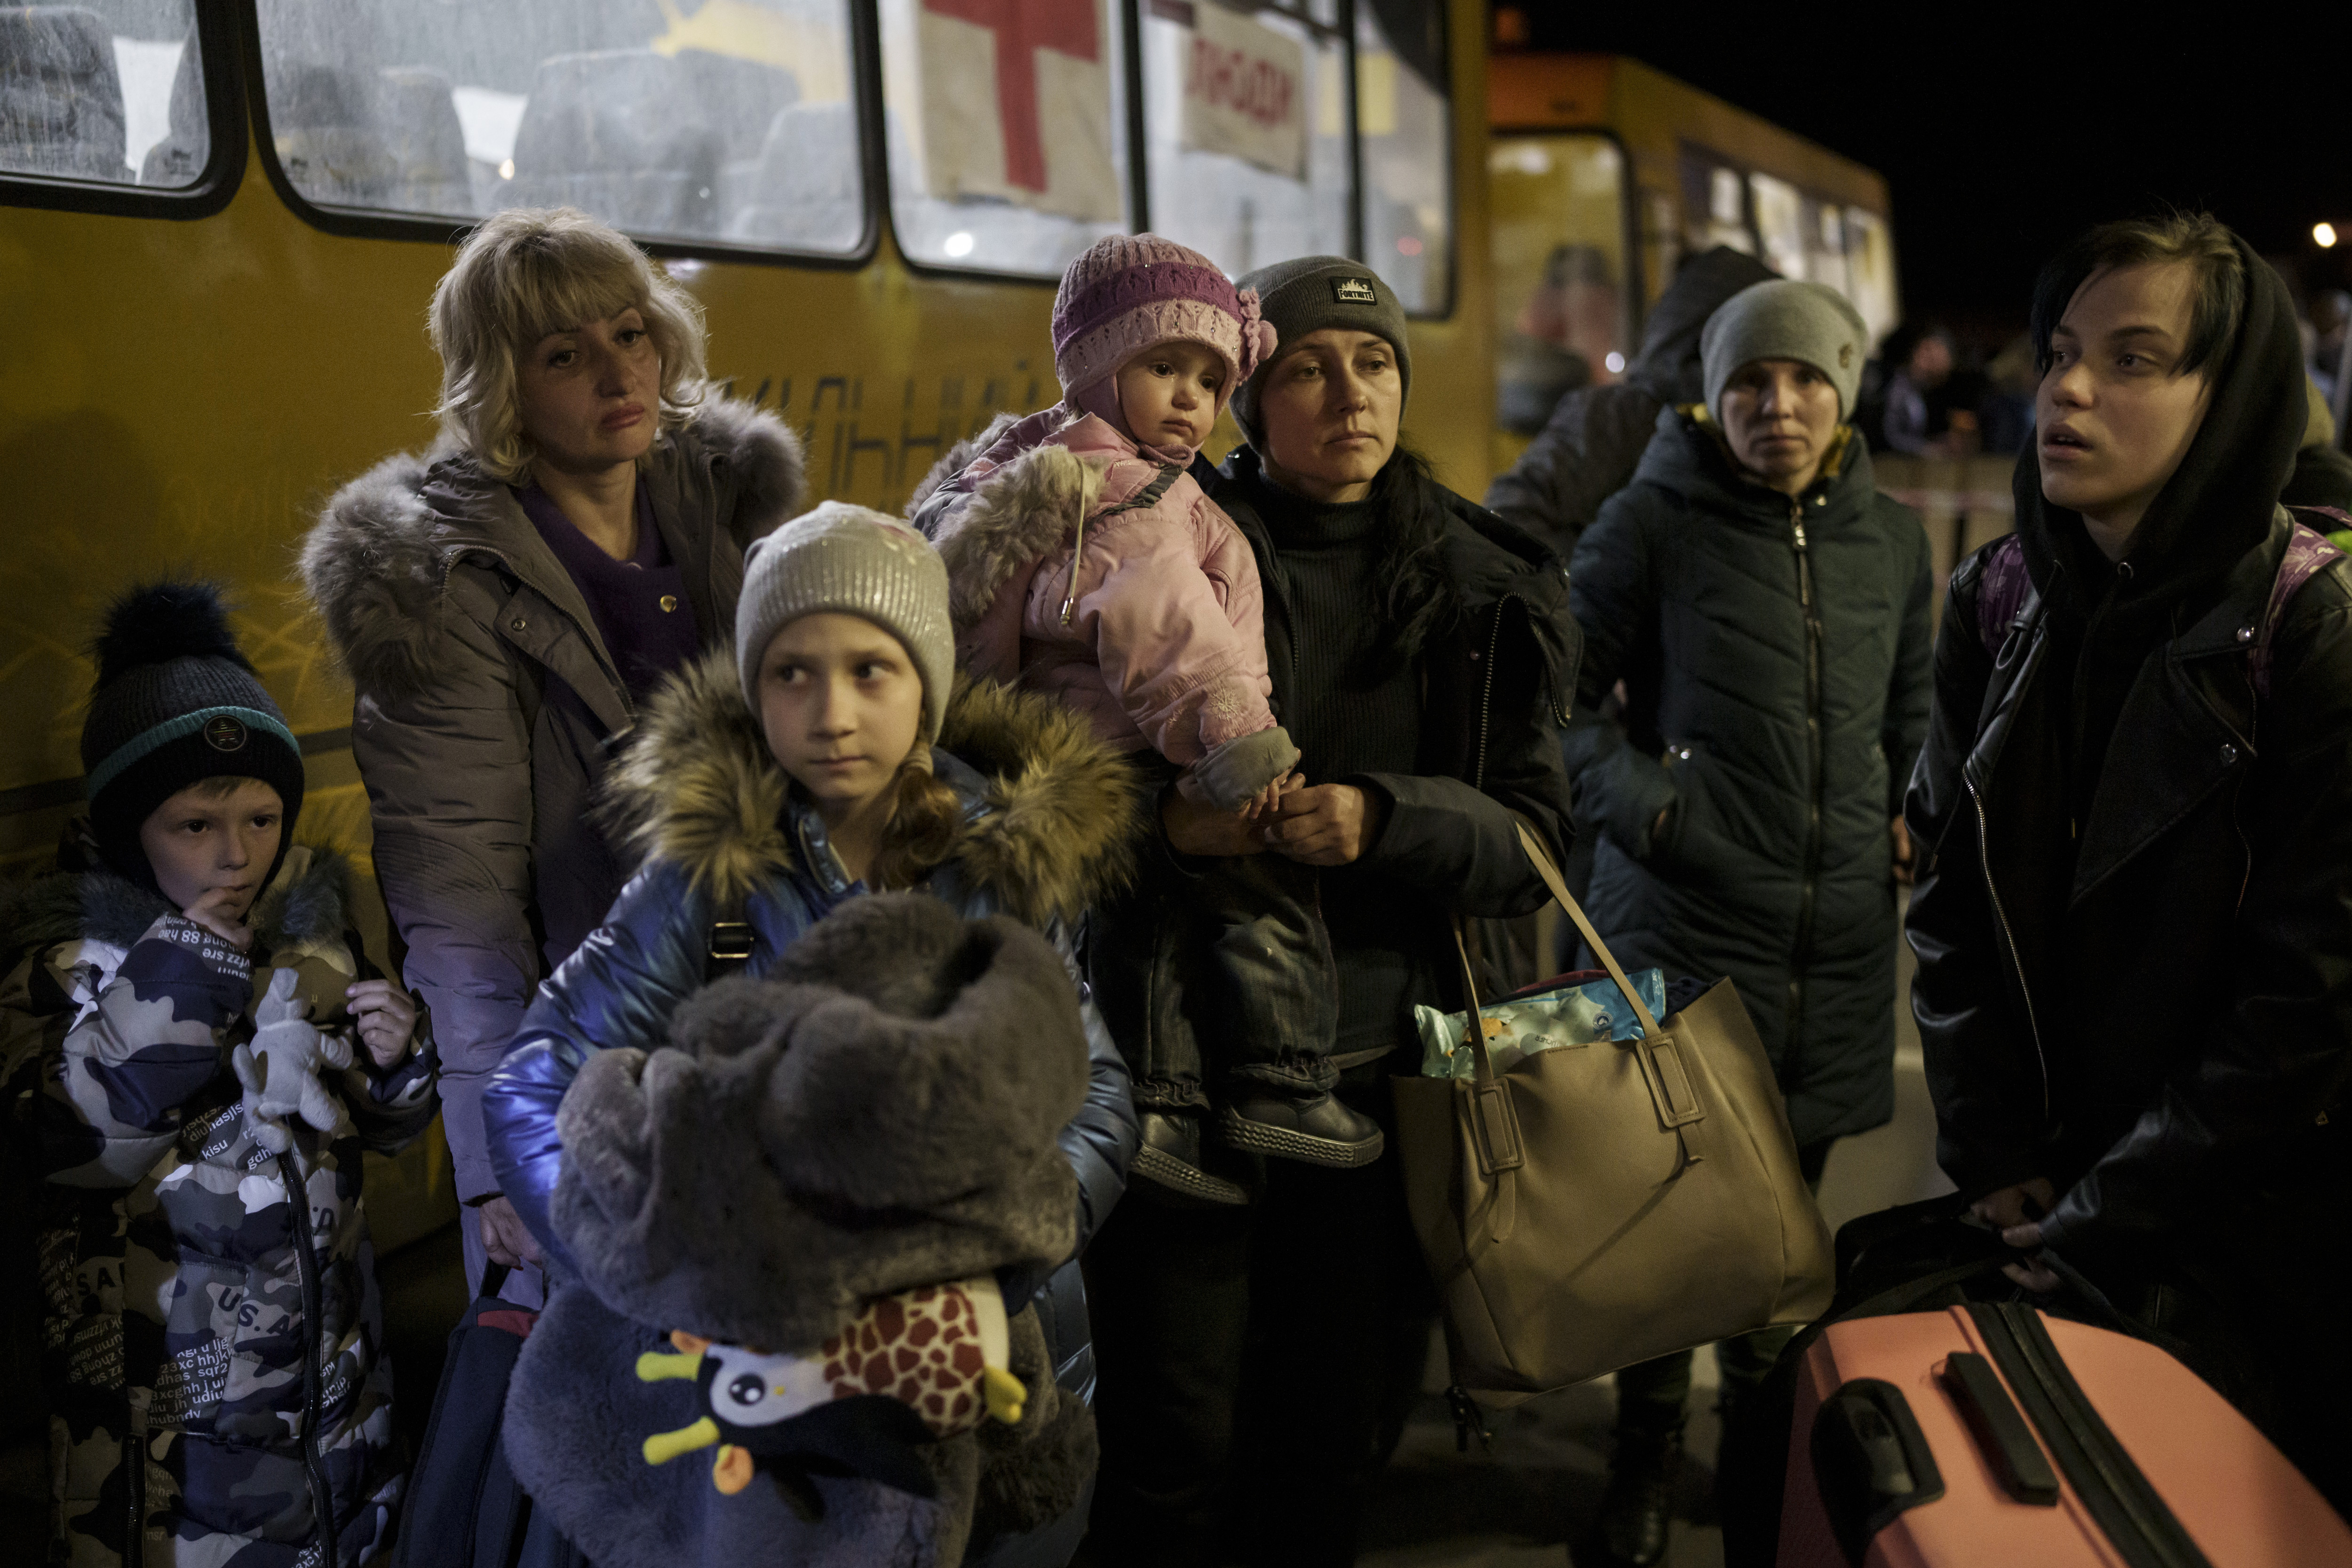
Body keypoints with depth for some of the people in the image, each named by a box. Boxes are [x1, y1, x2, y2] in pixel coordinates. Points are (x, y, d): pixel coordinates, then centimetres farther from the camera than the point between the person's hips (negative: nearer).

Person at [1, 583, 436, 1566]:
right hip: (166, 1364, -4)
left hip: (329, 1333, 5)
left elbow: (381, 1125, 11)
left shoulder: (311, 909, 2)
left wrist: (395, 1061, -11)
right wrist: (178, 976, -24)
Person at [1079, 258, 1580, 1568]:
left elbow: (1534, 841, 1)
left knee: (1344, 1434, 13)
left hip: (1383, 1066, 3)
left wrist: (1384, 820, -17)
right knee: (1178, 1440, 1)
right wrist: (1168, 829, -21)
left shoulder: (1483, 590, 7)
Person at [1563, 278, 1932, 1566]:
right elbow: (1560, 694, -2)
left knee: (1791, 1187, 16)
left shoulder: (1891, 538, 8)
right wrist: (1641, 803, -14)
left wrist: (1909, 816, 9)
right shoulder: (1654, 522, -7)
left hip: (1841, 929, 5)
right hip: (1683, 916, -4)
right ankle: (1646, 1450, 19)